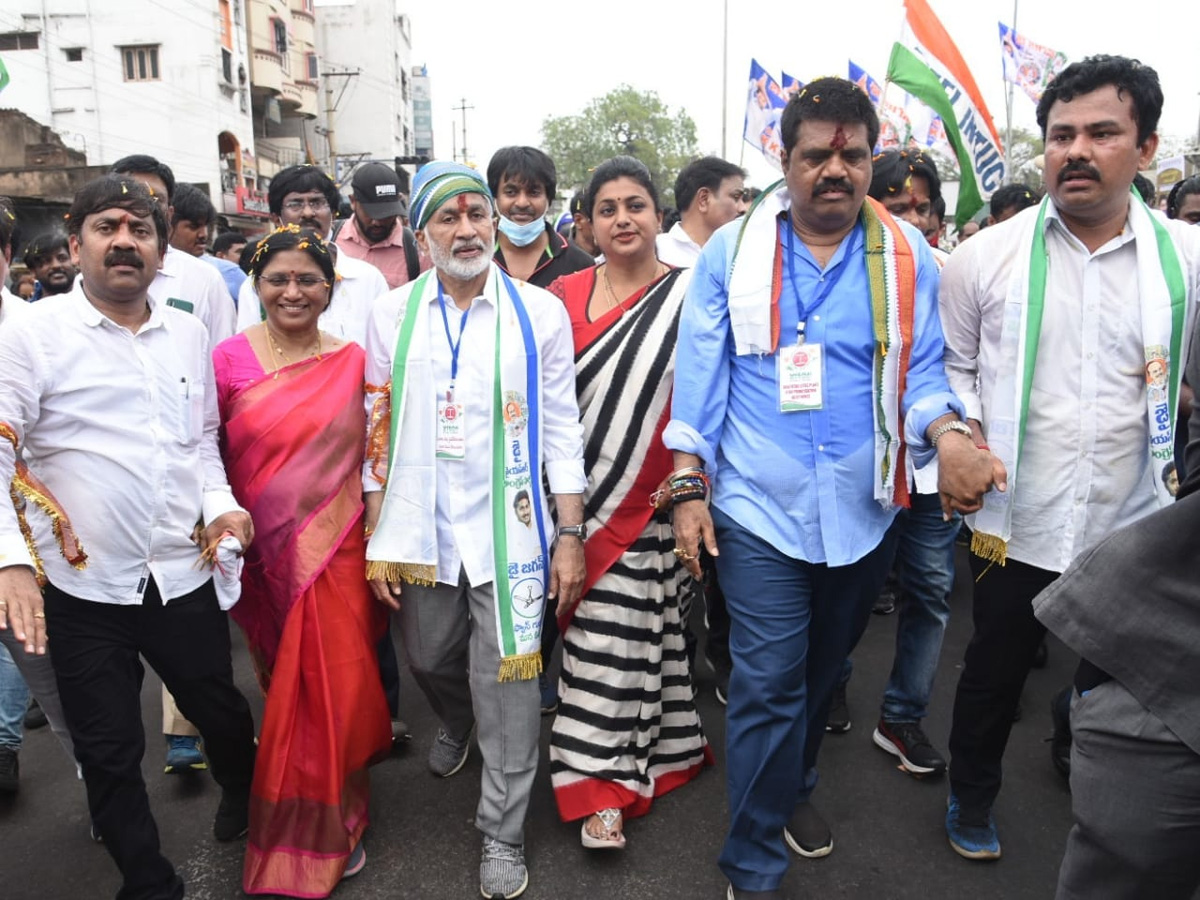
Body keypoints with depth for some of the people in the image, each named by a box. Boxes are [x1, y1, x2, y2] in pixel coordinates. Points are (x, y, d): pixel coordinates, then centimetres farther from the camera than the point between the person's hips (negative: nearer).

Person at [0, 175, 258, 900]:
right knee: (110, 752, 12)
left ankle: (244, 799, 50)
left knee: (221, 710, 18)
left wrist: (219, 503, 0)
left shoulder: (188, 334, 5)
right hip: (86, 588, -2)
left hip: (185, 575, 3)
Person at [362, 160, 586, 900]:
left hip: (507, 531, -2)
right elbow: (377, 430, 4)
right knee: (430, 660, 21)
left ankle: (503, 834, 25)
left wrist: (571, 535, -4)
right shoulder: (392, 313, 1)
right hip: (419, 529, 3)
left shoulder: (540, 312, -3)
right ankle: (458, 723, 57)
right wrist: (377, 540, 2)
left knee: (507, 687, 4)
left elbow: (562, 429, -1)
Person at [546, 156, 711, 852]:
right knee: (594, 629, 8)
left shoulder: (688, 295, -1)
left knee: (620, 632, -1)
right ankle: (606, 787, 25)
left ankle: (605, 784, 15)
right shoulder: (564, 296, 7)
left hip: (647, 500, -2)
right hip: (581, 495, 3)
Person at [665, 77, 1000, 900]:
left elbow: (921, 370, 1)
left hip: (863, 509, 3)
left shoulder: (906, 255, 1)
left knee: (824, 670, 22)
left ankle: (794, 788, 49)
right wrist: (689, 487, -5)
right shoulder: (732, 251, -2)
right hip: (759, 508, -2)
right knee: (767, 687, 0)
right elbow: (701, 374, -2)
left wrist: (948, 435, -20)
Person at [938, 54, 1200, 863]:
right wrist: (962, 430, -8)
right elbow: (951, 363, 5)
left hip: (1135, 525, 2)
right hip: (1014, 521, -1)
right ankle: (973, 799, 41)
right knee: (994, 672, 16)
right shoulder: (988, 255, -4)